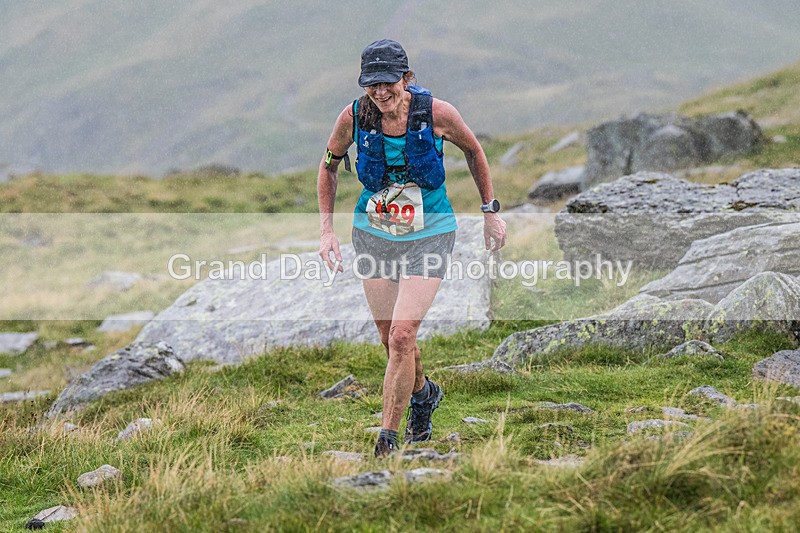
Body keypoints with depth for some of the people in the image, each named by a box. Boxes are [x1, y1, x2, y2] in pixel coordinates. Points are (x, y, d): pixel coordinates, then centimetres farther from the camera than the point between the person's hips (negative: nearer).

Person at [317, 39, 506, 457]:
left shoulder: (436, 113, -17)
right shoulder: (354, 117, -12)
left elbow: (473, 151, 3)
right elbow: (329, 165, 7)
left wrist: (490, 211, 9)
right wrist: (326, 229, 3)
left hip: (428, 236, -3)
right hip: (374, 234, 3)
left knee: (402, 336, -15)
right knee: (391, 339, 13)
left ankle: (388, 437, -4)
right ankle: (423, 393, 45)